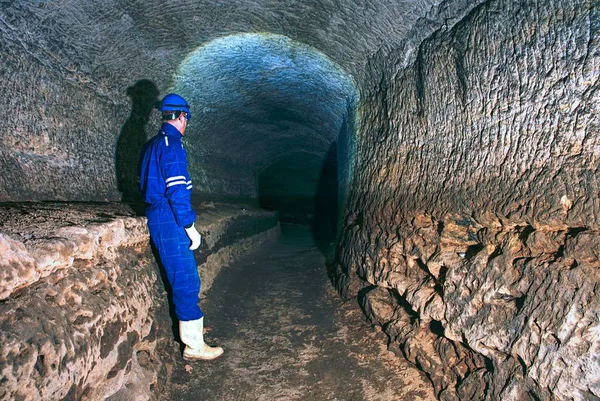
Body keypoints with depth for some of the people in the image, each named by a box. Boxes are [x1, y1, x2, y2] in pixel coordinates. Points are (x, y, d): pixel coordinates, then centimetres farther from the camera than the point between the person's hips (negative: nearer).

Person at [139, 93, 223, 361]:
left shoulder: (150, 146, 15)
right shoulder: (172, 145, -15)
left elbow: (146, 185, 21)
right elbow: (177, 189, -22)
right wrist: (190, 227, -17)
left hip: (156, 218, 10)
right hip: (171, 221, -10)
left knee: (180, 277, 20)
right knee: (186, 280, -5)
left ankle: (190, 326, 35)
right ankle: (194, 346, 2)